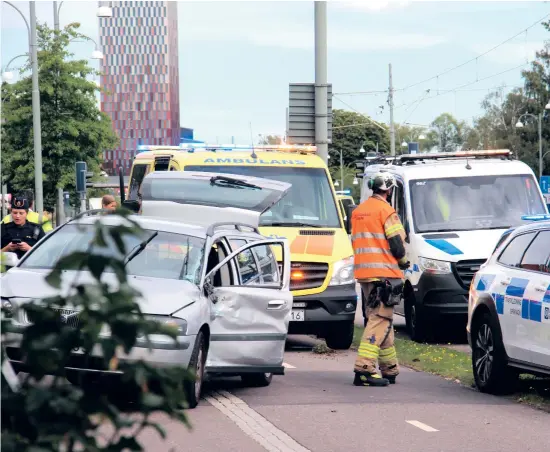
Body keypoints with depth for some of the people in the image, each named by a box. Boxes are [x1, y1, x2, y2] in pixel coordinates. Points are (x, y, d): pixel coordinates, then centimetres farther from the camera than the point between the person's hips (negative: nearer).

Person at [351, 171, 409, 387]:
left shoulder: (358, 211, 15)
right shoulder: (386, 211, -10)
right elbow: (397, 245, -12)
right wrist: (403, 262, 7)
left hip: (363, 272, 8)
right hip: (384, 272, -8)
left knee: (381, 319, 15)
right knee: (380, 319, -9)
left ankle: (389, 368, 18)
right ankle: (364, 368, -19)